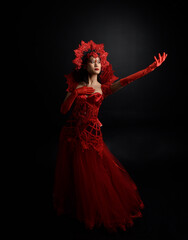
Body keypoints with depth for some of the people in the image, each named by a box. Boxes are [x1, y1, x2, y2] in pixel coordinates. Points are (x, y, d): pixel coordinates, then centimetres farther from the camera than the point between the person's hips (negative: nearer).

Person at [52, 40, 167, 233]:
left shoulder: (104, 88, 2)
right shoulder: (76, 86, 3)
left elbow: (126, 80, -11)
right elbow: (63, 110, -2)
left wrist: (152, 67, -19)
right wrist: (74, 94, -17)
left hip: (91, 136, 0)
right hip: (72, 133, 1)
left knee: (93, 175, 7)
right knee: (74, 173, 13)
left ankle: (95, 212, 33)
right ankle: (73, 205, 40)